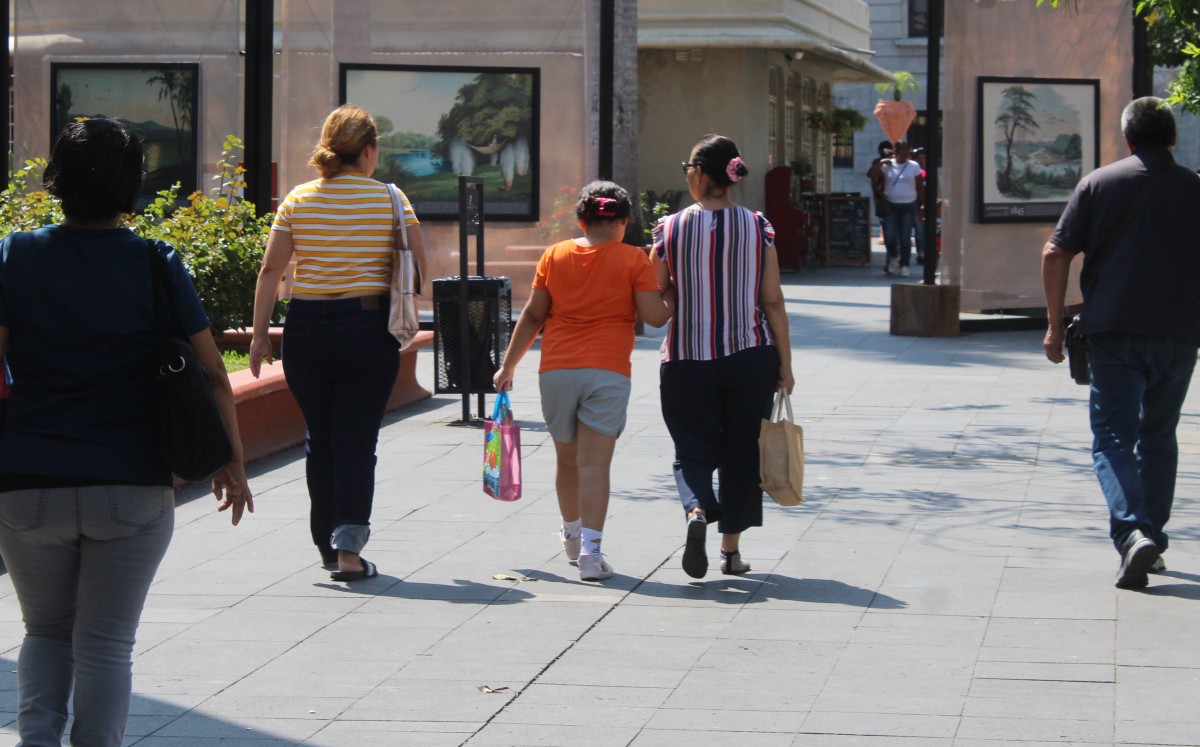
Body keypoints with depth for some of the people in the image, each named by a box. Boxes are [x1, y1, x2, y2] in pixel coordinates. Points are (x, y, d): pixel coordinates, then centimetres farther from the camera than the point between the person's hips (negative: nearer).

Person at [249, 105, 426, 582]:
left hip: (305, 328, 2)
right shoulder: (389, 199, -1)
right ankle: (348, 551, -10)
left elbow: (271, 270, -1)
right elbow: (419, 265, -1)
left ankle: (327, 542, 25)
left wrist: (259, 333, 3)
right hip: (368, 328, -2)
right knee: (356, 441, -1)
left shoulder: (297, 201, 3)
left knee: (320, 438, 15)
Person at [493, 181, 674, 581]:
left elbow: (532, 316, 8)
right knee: (594, 462, -6)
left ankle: (572, 535, 37)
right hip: (608, 371, -3)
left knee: (567, 460, 18)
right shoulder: (633, 259, -2)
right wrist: (674, 293, 13)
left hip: (556, 369, 3)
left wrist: (508, 366, 14)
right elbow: (655, 316, -7)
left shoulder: (554, 256, 6)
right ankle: (590, 550, -15)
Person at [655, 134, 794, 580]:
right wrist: (785, 363, 3)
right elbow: (773, 302, -3)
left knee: (693, 449, 9)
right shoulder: (757, 227, -3)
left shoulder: (671, 229, -5)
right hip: (750, 356, 1)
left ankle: (697, 510, -21)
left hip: (686, 359, -1)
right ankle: (732, 550, 16)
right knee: (741, 452, 13)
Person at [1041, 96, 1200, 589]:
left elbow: (1055, 255, -1)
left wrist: (1055, 326, 5)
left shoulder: (1100, 183, 2)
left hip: (1114, 331, -2)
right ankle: (1153, 542, 22)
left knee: (1113, 438, -3)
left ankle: (1132, 531, -26)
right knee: (1159, 438, 18)